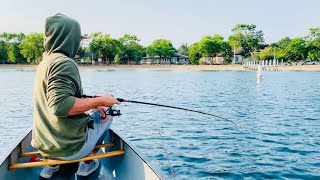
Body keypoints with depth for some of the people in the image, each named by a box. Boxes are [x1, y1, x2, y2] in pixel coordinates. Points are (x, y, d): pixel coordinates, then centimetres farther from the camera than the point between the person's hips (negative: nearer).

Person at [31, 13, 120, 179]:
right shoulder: (64, 63, -20)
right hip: (69, 147, -8)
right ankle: (87, 163, 17)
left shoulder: (45, 62, 9)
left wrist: (95, 104, 4)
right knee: (105, 116, 14)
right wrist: (100, 101, -21)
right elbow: (60, 106, -31)